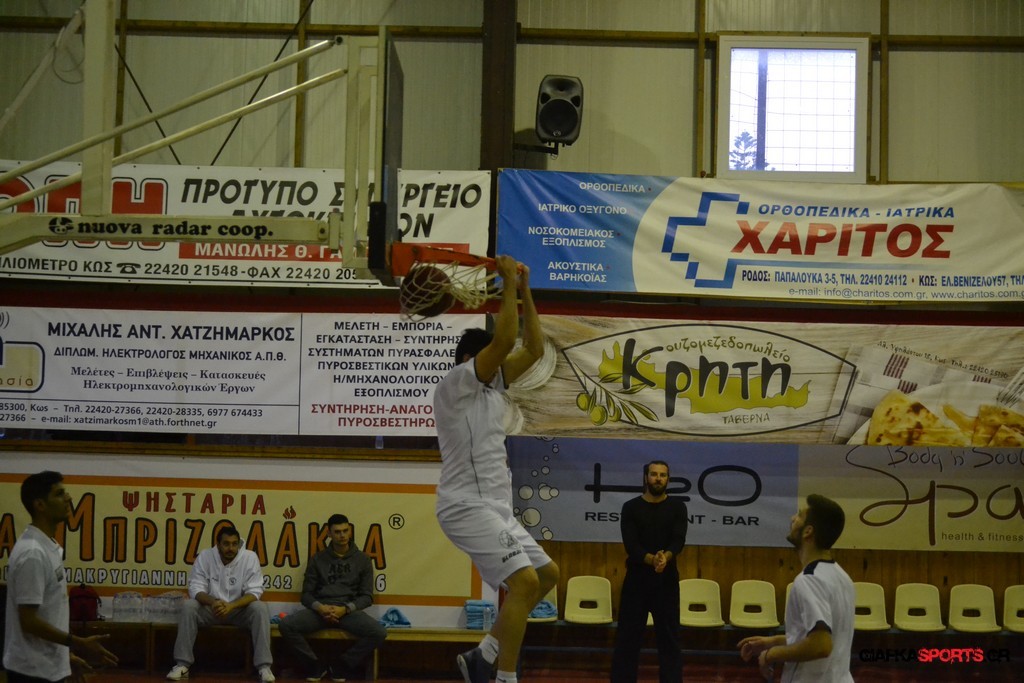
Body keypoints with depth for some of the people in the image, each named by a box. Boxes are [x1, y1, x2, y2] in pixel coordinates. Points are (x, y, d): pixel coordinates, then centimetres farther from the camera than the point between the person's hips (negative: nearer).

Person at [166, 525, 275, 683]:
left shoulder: (250, 558, -14)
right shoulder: (205, 556, -11)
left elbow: (254, 592, -17)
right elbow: (195, 588, -13)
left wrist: (231, 606, -35)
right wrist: (213, 602, -34)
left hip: (240, 609, -1)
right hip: (211, 608, 1)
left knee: (260, 608, -30)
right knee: (188, 607, -27)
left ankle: (263, 666, -29)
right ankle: (182, 664, -23)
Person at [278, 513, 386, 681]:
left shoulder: (362, 559, 9)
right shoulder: (317, 559, 11)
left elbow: (367, 596, 5)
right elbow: (306, 594, 8)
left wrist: (345, 609, -14)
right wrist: (319, 607, -15)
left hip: (349, 610, 0)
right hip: (320, 609, 1)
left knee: (379, 633, -30)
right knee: (286, 625, -27)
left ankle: (341, 666, -7)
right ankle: (316, 665, -7)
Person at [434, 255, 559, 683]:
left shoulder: (492, 387, 16)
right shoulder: (453, 386, -8)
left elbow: (533, 349, 17)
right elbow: (503, 339, -21)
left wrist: (525, 291, 12)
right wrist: (508, 283, -13)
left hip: (495, 508, 10)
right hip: (468, 506, -10)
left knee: (547, 574, 13)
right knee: (525, 581, -21)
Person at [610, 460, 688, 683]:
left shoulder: (677, 507, 3)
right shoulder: (631, 507, 1)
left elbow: (679, 540, -11)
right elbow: (630, 544, -10)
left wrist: (666, 557, -33)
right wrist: (651, 559, -29)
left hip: (666, 578, 0)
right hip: (637, 577, 0)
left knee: (669, 635, 3)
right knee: (628, 635, 3)